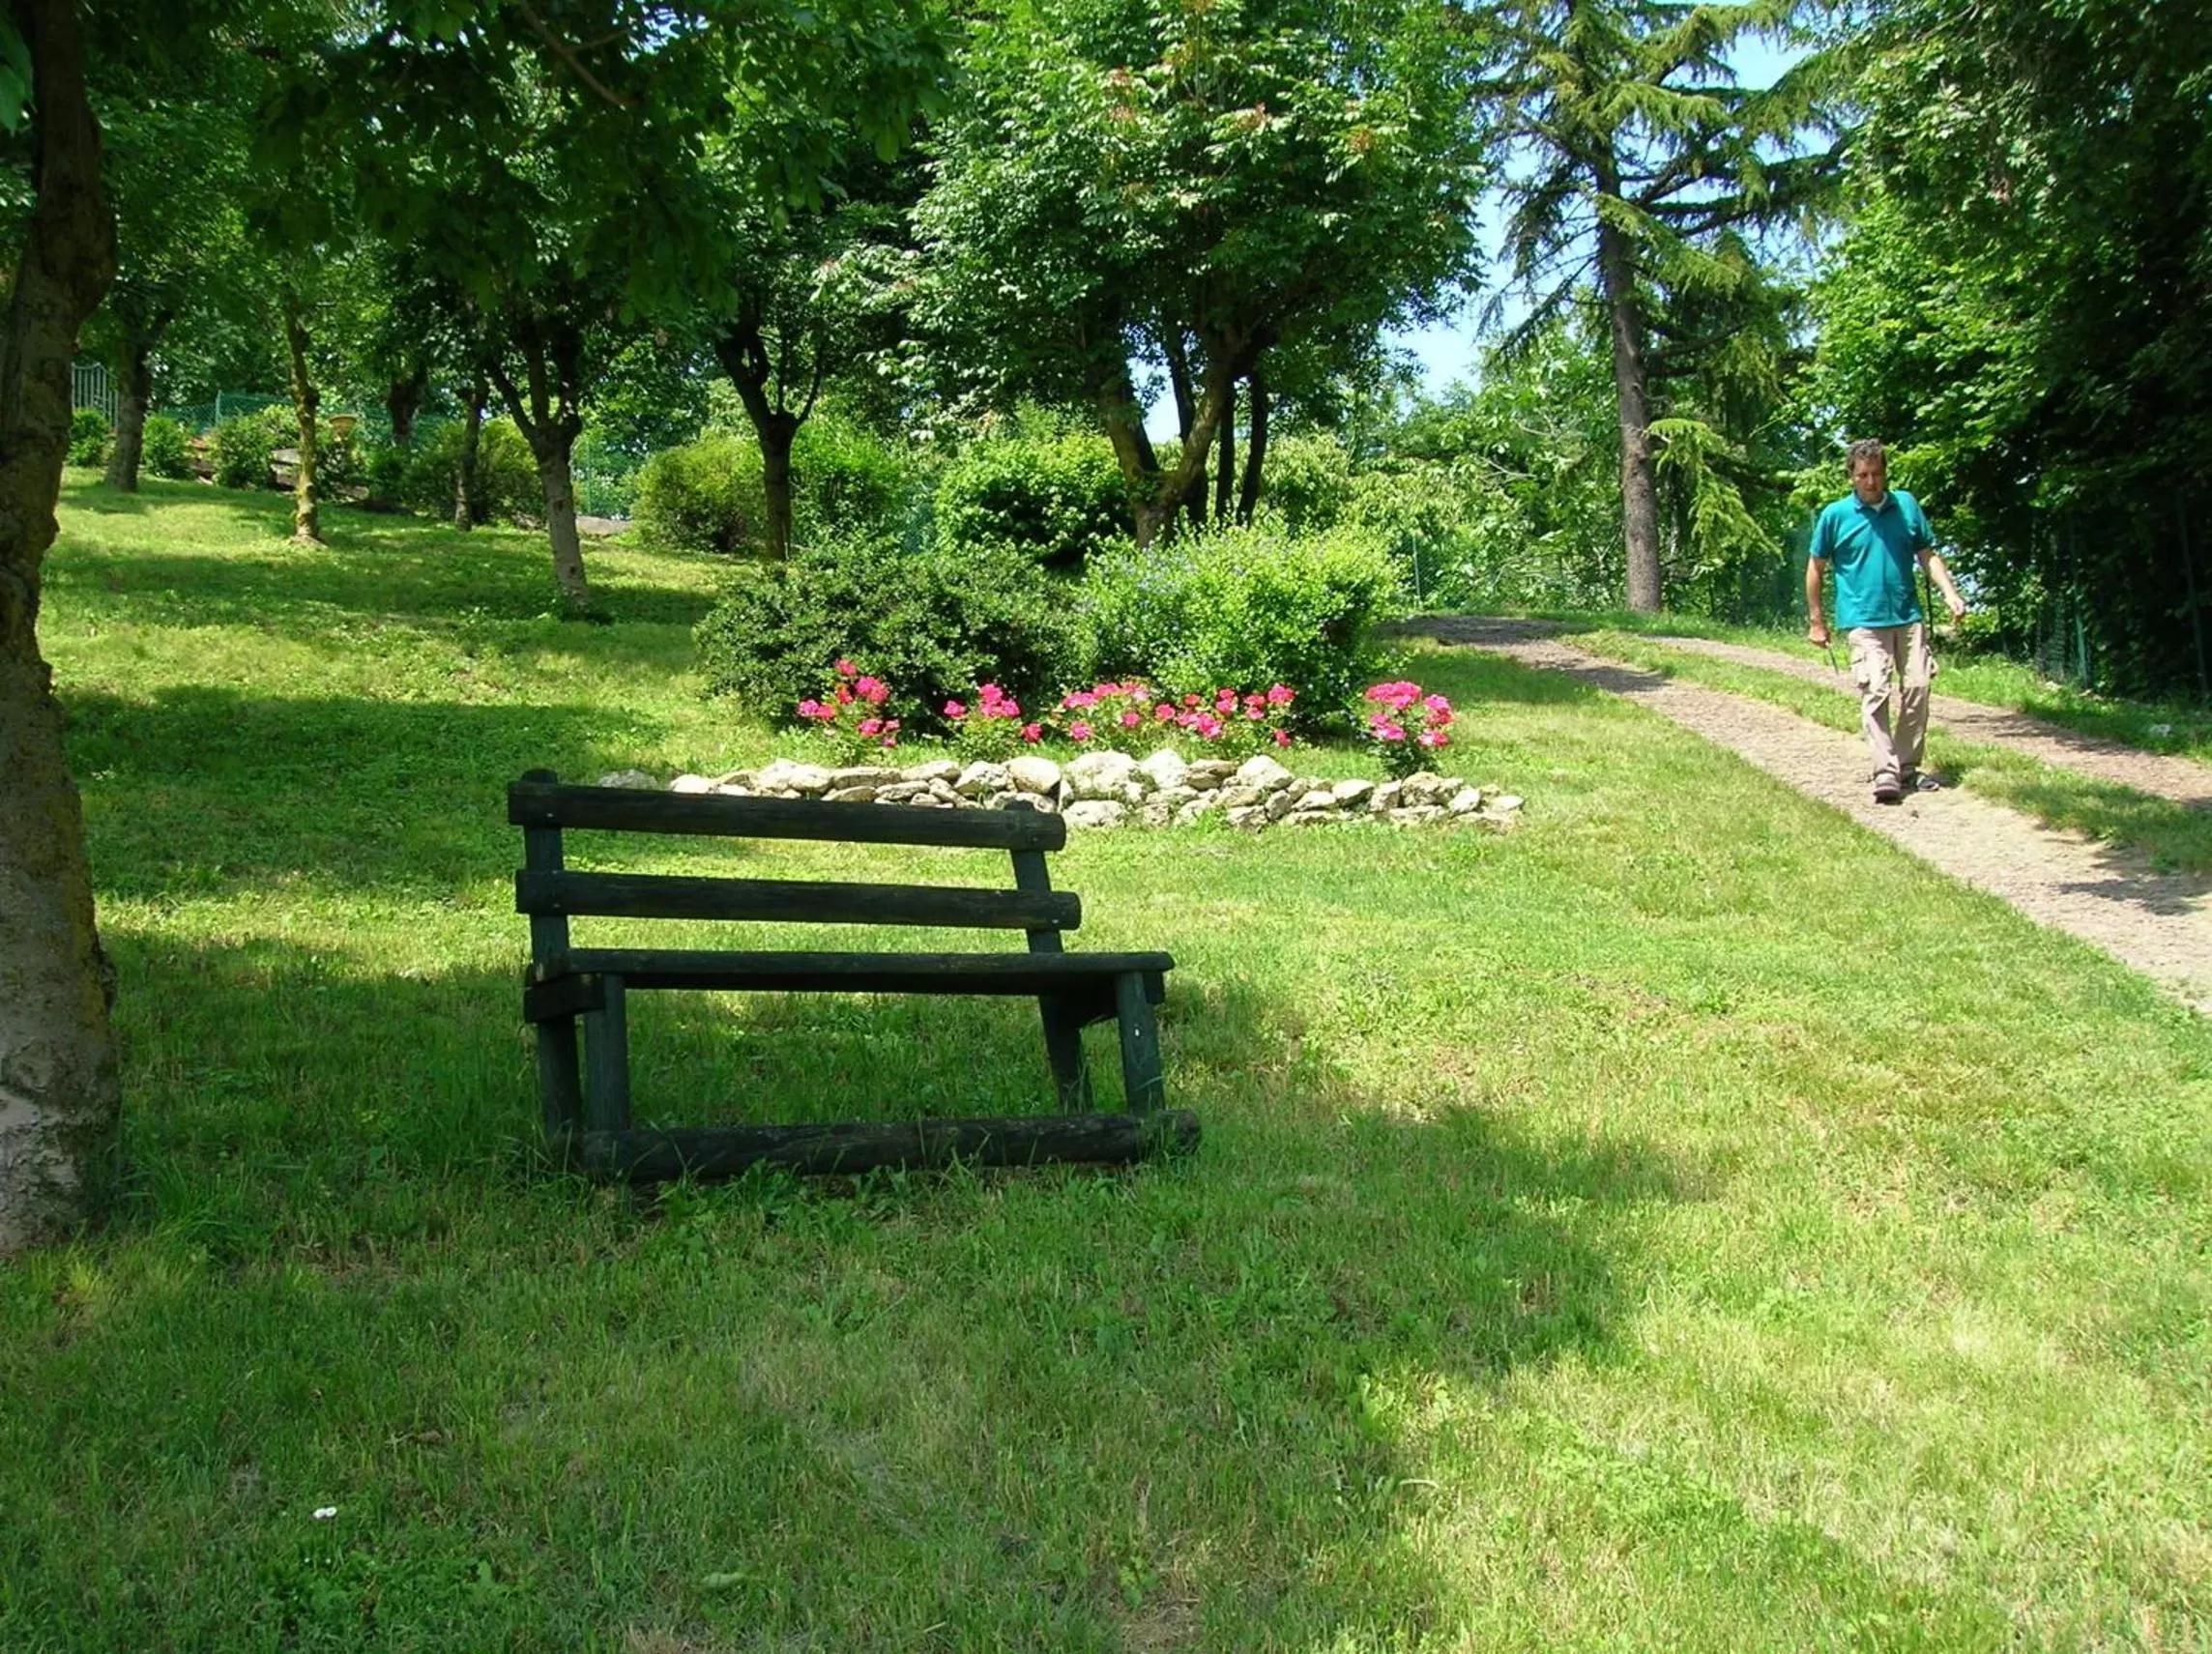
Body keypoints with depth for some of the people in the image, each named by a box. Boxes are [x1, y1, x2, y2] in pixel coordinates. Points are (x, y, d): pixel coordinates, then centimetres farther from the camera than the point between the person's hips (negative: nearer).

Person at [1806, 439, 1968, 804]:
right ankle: (1885, 773, -15)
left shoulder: (1906, 505, 8)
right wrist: (1816, 620, 5)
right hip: (1864, 620, -4)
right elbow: (1815, 568, 7)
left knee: (1917, 689, 4)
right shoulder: (1835, 515, 0)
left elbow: (1928, 555, 13)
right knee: (1875, 693, -13)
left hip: (1908, 616, 4)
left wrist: (1950, 593, 0)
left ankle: (1908, 769, 17)